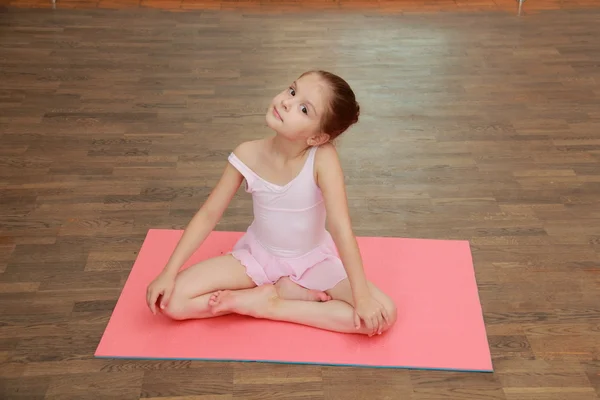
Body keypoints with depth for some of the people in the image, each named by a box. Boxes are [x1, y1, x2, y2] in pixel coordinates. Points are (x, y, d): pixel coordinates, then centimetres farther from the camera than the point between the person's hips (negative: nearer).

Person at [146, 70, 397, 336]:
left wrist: (362, 297, -32)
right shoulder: (248, 155, -21)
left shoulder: (323, 157, -29)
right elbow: (208, 214, -12)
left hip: (313, 260, -1)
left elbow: (341, 227, -30)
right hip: (259, 255, 1)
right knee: (170, 301, -16)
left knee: (383, 314, -21)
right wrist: (168, 273, -15)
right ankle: (292, 292, -8)